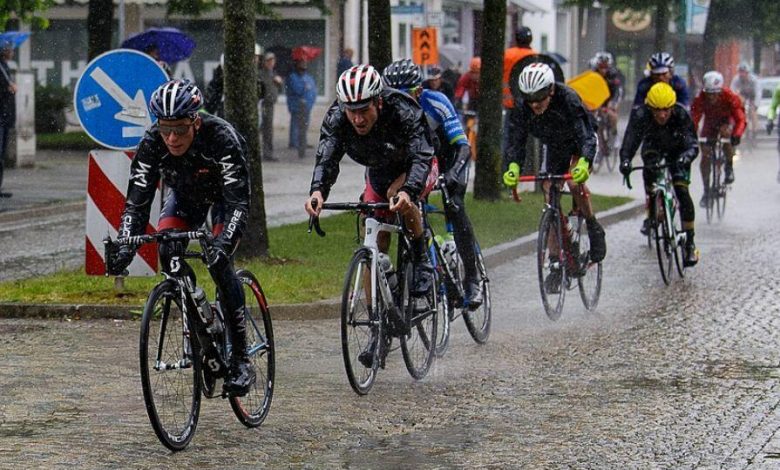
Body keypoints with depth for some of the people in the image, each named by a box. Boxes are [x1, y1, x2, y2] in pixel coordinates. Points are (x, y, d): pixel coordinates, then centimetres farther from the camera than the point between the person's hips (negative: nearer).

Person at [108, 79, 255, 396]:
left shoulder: (221, 138, -39)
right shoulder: (152, 143, -30)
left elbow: (239, 204, -42)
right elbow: (136, 202, -28)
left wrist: (223, 245, -58)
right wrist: (124, 249, -44)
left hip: (225, 195, -4)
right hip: (186, 195, 4)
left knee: (219, 262, -24)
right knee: (168, 252, -23)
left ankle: (241, 360, -16)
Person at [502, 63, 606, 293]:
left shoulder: (568, 100, -36)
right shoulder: (521, 109, -25)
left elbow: (586, 136, -42)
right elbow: (515, 141, -28)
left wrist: (584, 163, -60)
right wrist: (512, 167, -49)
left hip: (581, 146, -4)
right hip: (555, 149, 4)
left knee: (575, 182, -32)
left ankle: (594, 228, -8)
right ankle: (556, 263, 5)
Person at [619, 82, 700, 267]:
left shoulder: (681, 115, -34)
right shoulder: (641, 115, -33)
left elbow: (693, 144, -40)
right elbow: (630, 141, -41)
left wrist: (686, 156, -63)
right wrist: (625, 160, -61)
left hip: (677, 150, -1)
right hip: (653, 146, 1)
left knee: (682, 191, -16)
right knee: (650, 170, -33)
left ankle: (690, 242, -7)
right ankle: (651, 214, -15)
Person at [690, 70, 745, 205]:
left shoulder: (730, 97, -32)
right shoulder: (700, 99, -28)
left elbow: (740, 119, -36)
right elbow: (694, 119, -30)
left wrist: (737, 135, -54)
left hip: (726, 122, -2)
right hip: (709, 125, 2)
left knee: (725, 132, -36)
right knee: (705, 156, -8)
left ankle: (729, 168, -16)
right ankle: (706, 191, 8)